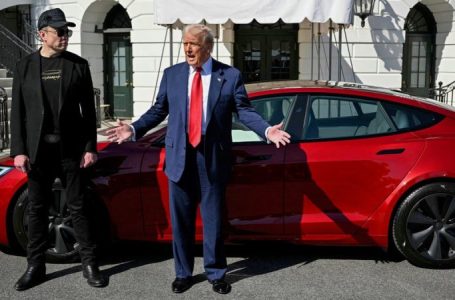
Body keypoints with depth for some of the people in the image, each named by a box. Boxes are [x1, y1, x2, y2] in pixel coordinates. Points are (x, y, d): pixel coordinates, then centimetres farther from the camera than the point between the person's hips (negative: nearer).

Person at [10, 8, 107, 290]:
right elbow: (18, 111, 4)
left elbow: (88, 110, 2)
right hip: (38, 149, 1)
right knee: (37, 209, 8)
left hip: (71, 148, -1)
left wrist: (90, 147, -4)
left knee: (78, 207, 4)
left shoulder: (79, 64, 3)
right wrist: (19, 150, -4)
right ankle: (36, 266, 20)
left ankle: (90, 264, 14)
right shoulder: (25, 66, 5)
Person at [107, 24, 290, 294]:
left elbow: (245, 110, -4)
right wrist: (134, 129, -3)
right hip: (180, 157, 2)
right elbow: (159, 110, 9)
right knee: (181, 220, 10)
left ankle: (216, 274, 24)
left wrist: (267, 130, -20)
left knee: (213, 220, 7)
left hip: (212, 158, -2)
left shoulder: (230, 75, 0)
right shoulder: (172, 74, 7)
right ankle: (183, 273, 26)